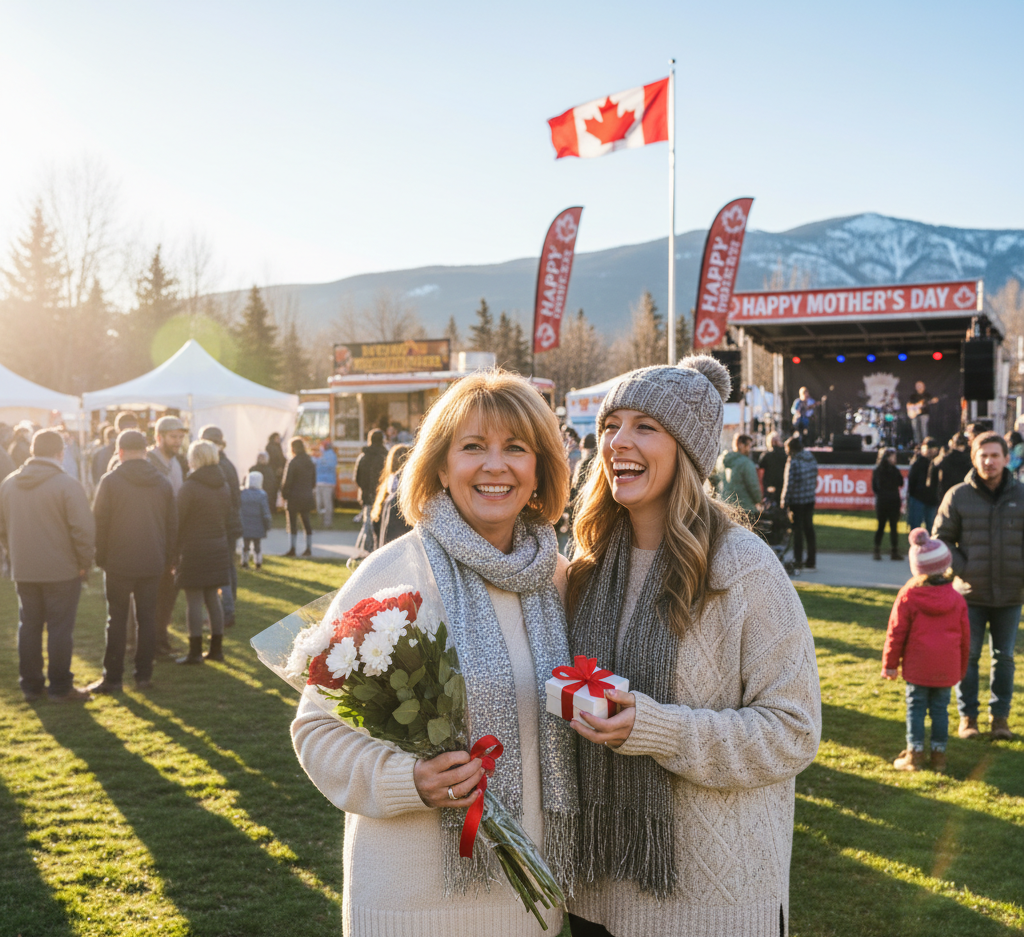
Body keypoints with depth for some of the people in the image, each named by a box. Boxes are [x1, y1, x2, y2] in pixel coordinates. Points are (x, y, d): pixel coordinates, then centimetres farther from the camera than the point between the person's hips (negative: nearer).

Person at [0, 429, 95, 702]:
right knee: (60, 628, 2)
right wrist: (84, 563, -5)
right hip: (62, 570, -5)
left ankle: (30, 685, 20)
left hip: (23, 570, 5)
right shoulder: (67, 484, -15)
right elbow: (83, 529, -17)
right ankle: (60, 687, 8)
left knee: (29, 626, 14)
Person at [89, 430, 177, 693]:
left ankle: (112, 677, 7)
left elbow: (100, 523, -7)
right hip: (153, 563, 3)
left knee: (117, 620, 4)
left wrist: (100, 557, 4)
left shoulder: (110, 481, -8)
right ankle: (144, 675, 11)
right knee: (147, 618, 9)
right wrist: (168, 559, 15)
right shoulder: (163, 483, 4)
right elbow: (172, 525, 8)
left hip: (119, 563, -3)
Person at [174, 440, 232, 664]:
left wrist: (174, 551, -2)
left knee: (194, 600, -2)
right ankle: (216, 648, 15)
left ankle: (195, 651, 0)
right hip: (218, 550, 6)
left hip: (193, 549, -6)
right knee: (213, 598, 12)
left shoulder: (190, 487, -13)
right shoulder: (223, 486, 8)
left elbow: (177, 521, -10)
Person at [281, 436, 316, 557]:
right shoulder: (310, 462, 8)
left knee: (292, 523, 0)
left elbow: (287, 481, -13)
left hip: (294, 497, -6)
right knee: (306, 522, 10)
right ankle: (308, 548, 11)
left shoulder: (292, 462, -12)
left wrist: (284, 494, -2)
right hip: (307, 497, 6)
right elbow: (314, 481, 13)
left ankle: (292, 548, 1)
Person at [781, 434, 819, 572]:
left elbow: (789, 483, -17)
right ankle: (811, 562, 15)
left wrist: (784, 501, -11)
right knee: (809, 529, 12)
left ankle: (798, 562, 4)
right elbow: (814, 479, 11)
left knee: (797, 530, 1)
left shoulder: (793, 461, -16)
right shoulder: (811, 458, 6)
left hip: (797, 501, -6)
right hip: (810, 500, 6)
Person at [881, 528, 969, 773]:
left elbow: (896, 633, -5)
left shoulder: (908, 596, -8)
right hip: (947, 668, 2)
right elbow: (964, 636, 8)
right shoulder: (956, 599, 2)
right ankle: (939, 754, 14)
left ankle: (914, 753, 7)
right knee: (940, 709, 10)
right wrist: (961, 668, 20)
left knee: (916, 707, 6)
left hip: (917, 668, -2)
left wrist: (889, 664, 4)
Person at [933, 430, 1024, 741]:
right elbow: (941, 539, 1)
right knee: (967, 656, 6)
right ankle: (967, 717, 19)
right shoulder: (958, 496, -5)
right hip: (971, 594, -1)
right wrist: (962, 570, -10)